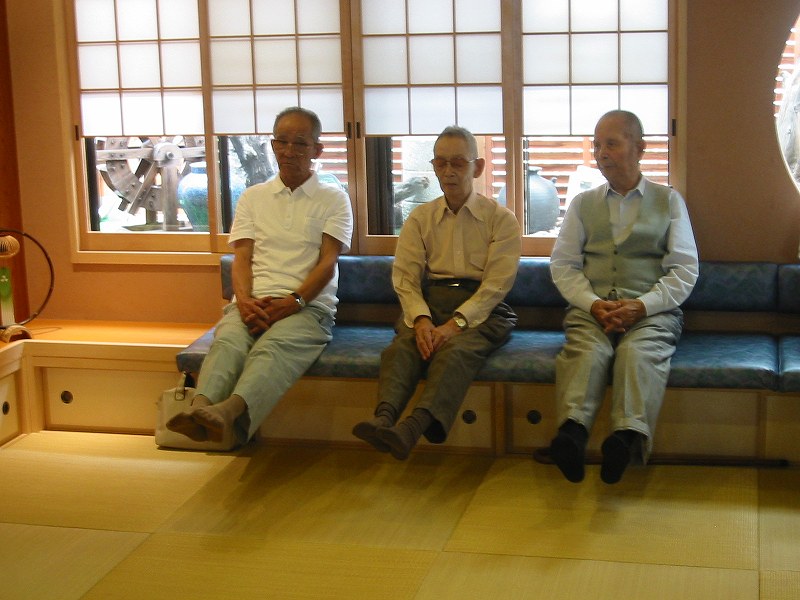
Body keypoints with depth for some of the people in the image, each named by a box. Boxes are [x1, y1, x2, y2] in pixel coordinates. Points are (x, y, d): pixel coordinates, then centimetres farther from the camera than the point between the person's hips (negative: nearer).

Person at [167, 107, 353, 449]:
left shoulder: (333, 200, 14)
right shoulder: (253, 197, 24)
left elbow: (327, 264, 2)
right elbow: (242, 257, 12)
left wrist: (293, 302, -15)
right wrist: (245, 301, -10)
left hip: (308, 306, -3)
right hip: (253, 303, 3)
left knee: (274, 346, -37)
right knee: (227, 340, -33)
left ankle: (230, 410, -65)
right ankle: (201, 410, -60)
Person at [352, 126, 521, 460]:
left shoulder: (500, 219, 7)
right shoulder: (420, 218, 17)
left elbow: (497, 284, -4)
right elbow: (405, 277, 5)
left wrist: (457, 322, -19)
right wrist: (421, 319, -15)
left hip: (481, 309, -3)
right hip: (428, 304, 3)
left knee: (456, 349, -35)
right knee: (402, 345, -30)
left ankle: (413, 428, -57)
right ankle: (384, 418, -55)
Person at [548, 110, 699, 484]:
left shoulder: (669, 201, 18)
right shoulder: (582, 204, 23)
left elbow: (684, 269, 8)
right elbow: (563, 264, 13)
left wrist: (642, 305, -10)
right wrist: (593, 303, -7)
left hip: (651, 311, -1)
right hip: (591, 308, 1)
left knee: (639, 352, -34)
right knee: (587, 350, -32)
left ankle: (628, 436, -55)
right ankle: (572, 432, -54)